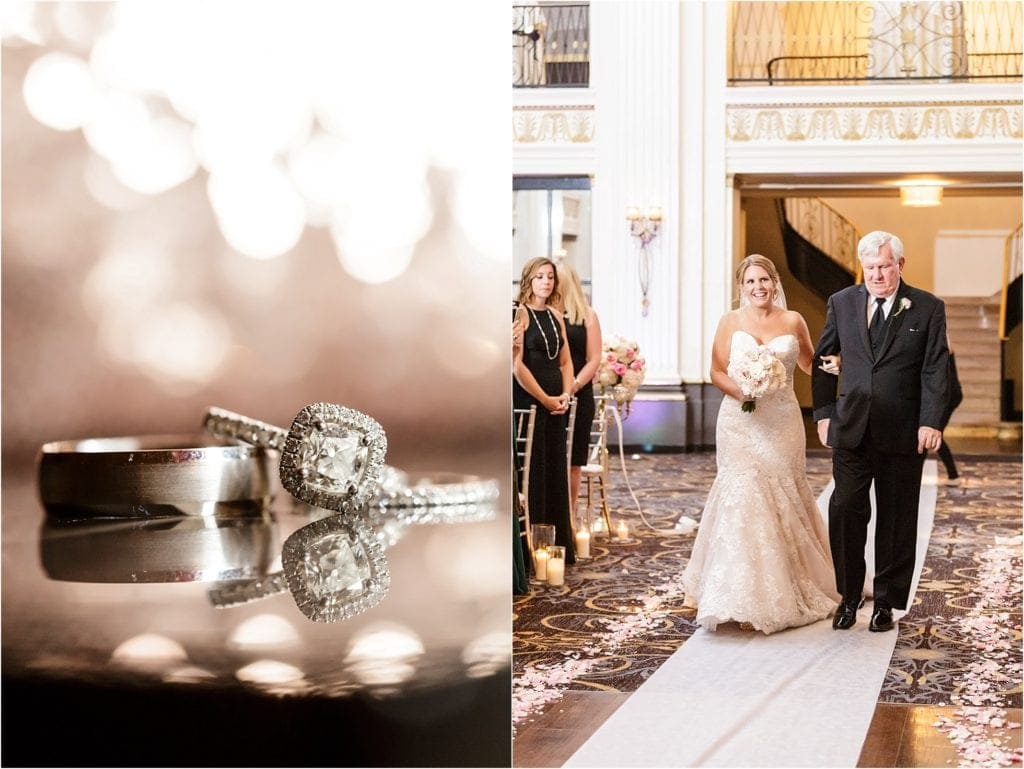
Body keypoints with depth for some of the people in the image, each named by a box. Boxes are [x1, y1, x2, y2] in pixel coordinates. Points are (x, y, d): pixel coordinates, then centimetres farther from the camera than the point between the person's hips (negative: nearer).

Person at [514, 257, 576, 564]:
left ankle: (558, 545, 18)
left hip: (555, 403, 7)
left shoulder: (556, 316, 13)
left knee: (556, 472, 10)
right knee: (532, 472, -3)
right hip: (527, 401, -7)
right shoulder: (520, 313, -8)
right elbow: (517, 365, -15)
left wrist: (566, 394, -1)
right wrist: (545, 399, -12)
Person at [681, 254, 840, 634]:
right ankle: (745, 601, -2)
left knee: (782, 502, 5)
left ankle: (788, 594, 17)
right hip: (740, 422, -1)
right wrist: (739, 391, -17)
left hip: (782, 422, 1)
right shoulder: (730, 321, 3)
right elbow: (716, 371, 1)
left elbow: (809, 363, 17)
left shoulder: (793, 321, 6)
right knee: (742, 499, -6)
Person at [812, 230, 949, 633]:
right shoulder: (842, 303, 8)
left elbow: (935, 370, -3)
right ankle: (849, 596, 10)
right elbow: (823, 360, 12)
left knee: (896, 519, 5)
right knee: (845, 510, -4)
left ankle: (886, 602, 16)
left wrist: (931, 422, -11)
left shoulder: (928, 308, 1)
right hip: (851, 430, 2)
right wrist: (824, 413, 6)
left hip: (902, 433, -1)